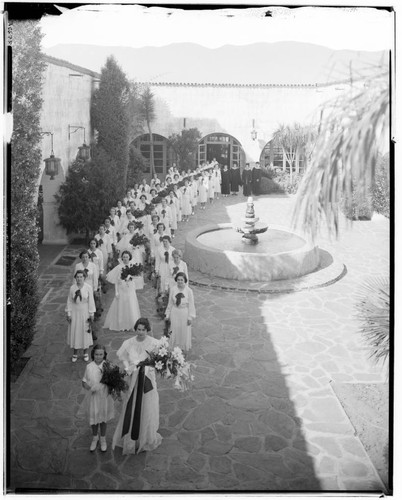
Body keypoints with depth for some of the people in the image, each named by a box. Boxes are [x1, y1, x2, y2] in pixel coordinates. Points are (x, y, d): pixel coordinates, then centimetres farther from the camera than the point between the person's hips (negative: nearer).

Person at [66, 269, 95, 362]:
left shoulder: (88, 287, -10)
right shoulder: (72, 288, -4)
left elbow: (91, 301, -6)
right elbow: (69, 301, 1)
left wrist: (91, 314, -6)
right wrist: (68, 314, -1)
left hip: (85, 312, -1)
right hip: (75, 312, 1)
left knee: (85, 332, 7)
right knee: (74, 332, 6)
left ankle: (86, 353, 23)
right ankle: (75, 354, 20)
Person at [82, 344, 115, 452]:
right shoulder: (89, 367, -12)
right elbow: (84, 382, -3)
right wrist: (88, 386, -23)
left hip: (105, 396, -1)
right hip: (93, 396, 1)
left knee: (103, 418, 18)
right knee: (93, 418, 17)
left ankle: (103, 439, 40)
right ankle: (95, 438, 43)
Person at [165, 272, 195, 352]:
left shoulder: (189, 290, -13)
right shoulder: (173, 289, -7)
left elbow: (191, 305, -7)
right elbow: (170, 303, 3)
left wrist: (190, 317, -8)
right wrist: (167, 314, 7)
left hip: (184, 313, -2)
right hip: (175, 312, 2)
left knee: (184, 330, 11)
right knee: (175, 330, 11)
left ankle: (184, 347, 31)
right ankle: (175, 347, 29)